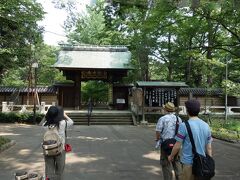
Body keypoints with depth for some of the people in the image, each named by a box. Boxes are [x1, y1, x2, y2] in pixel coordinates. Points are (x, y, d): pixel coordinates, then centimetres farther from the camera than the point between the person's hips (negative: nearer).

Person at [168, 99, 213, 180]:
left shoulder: (184, 125, -16)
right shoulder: (206, 126, 1)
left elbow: (177, 146, -10)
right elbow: (209, 148, 7)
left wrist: (171, 156, 7)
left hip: (188, 163, -5)